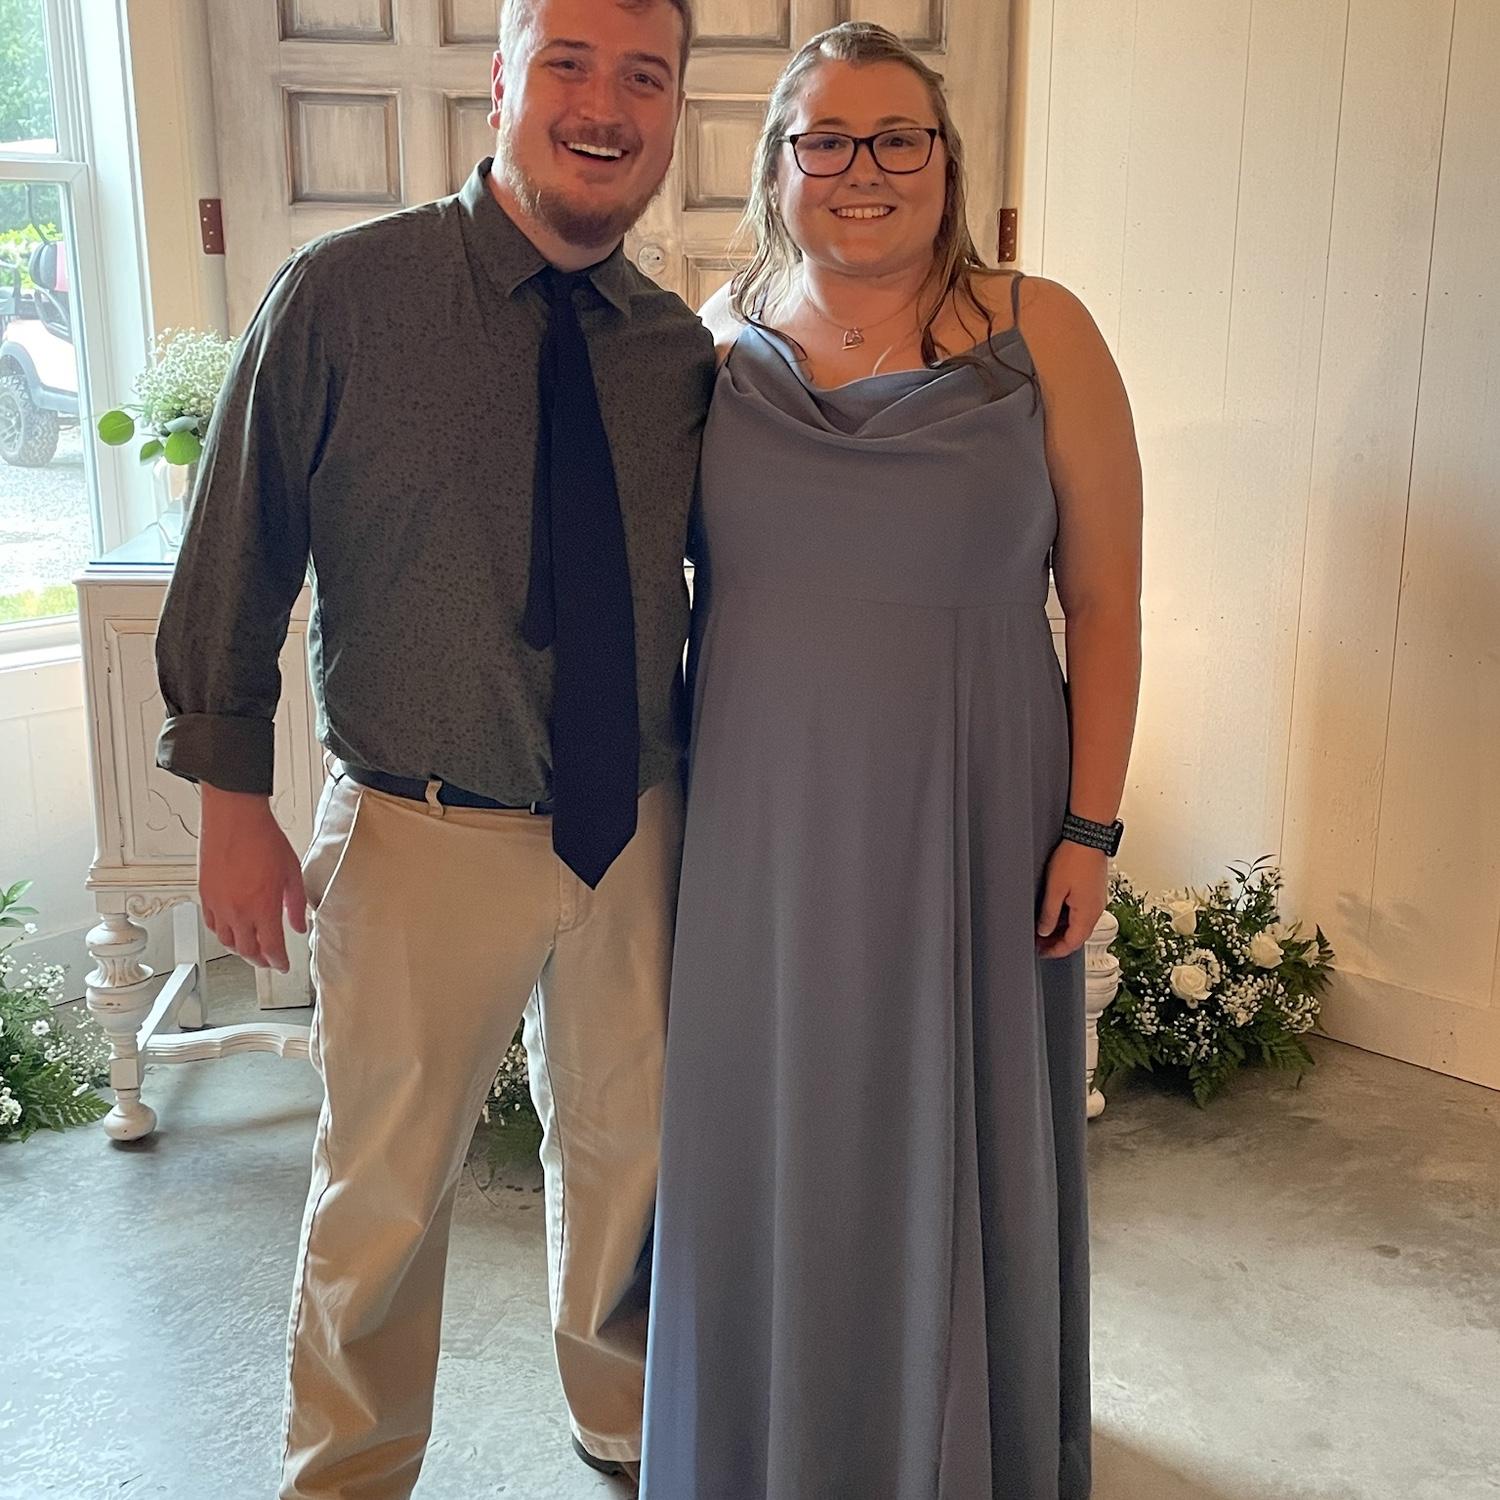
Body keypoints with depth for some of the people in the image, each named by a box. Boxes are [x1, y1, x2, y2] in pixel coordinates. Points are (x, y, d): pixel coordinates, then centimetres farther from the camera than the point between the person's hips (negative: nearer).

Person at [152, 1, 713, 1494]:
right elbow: (236, 557, -5)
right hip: (420, 838, -3)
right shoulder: (343, 294, -9)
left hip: (636, 832, 4)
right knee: (385, 1184, 13)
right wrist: (233, 797, -4)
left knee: (624, 1153, 20)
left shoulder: (678, 349, 2)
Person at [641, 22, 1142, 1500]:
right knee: (771, 1144, 16)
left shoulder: (1039, 335, -6)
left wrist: (1088, 828, -7)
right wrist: (663, 797, 6)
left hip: (966, 825, -2)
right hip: (761, 824, 3)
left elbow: (1104, 601, -4)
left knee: (954, 1149, 13)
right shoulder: (720, 335, 2)